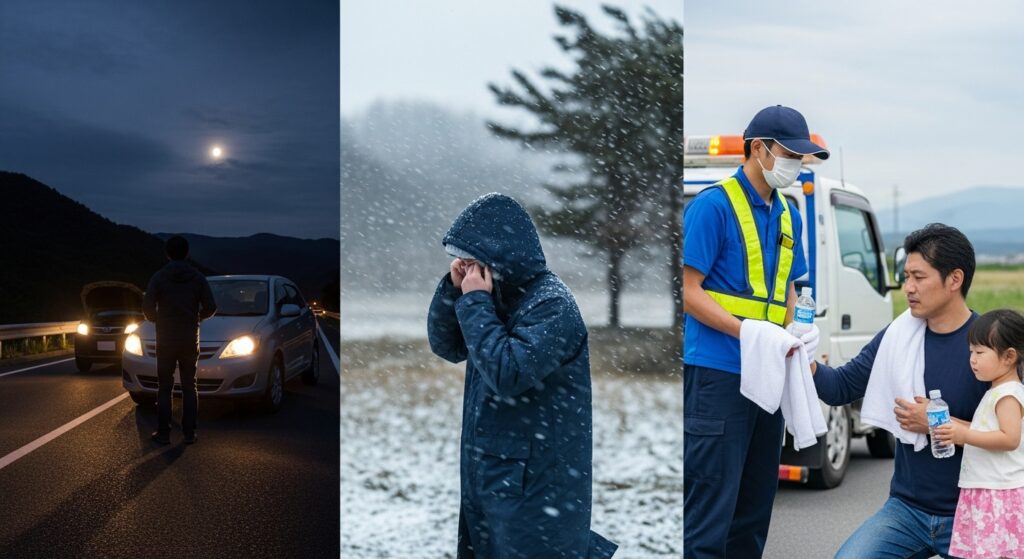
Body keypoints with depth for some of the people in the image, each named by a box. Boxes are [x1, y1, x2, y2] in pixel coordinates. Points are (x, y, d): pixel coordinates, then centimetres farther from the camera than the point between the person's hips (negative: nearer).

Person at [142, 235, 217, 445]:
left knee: (164, 388, 5)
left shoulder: (159, 277, -6)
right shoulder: (198, 278, 0)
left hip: (166, 339, -2)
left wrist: (156, 319, 9)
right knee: (189, 387, 8)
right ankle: (189, 433, 5)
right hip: (190, 339, 2)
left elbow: (147, 306, -13)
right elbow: (210, 307, -4)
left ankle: (163, 433, 3)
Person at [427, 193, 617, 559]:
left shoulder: (552, 304, -19)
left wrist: (474, 303, -20)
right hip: (489, 466, 8)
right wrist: (454, 288, -5)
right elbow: (446, 347, 10)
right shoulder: (498, 294, 7)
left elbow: (507, 374, -27)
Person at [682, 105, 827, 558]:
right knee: (710, 505, -7)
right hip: (717, 371, -8)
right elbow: (689, 291, -13)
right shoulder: (713, 206, -9)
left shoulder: (788, 215, 14)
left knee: (756, 503, 14)